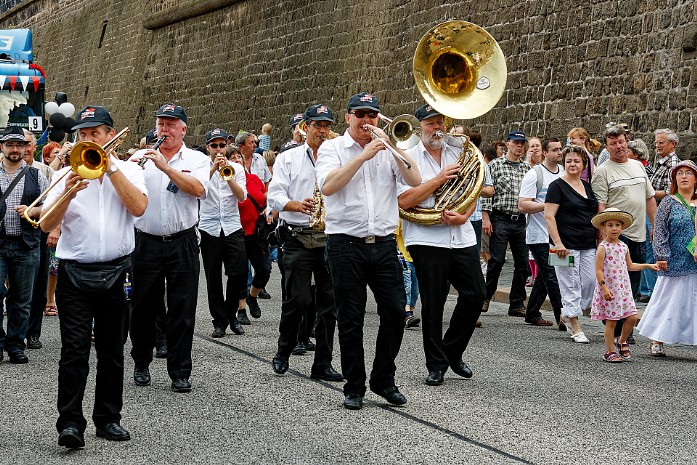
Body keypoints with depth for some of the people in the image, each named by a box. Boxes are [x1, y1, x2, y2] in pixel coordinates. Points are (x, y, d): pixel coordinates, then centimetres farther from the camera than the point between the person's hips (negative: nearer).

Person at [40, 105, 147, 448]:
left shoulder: (128, 170, 6)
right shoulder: (67, 175, 6)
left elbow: (138, 207, -13)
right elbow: (46, 225, -2)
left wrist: (110, 166, -12)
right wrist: (68, 194, -18)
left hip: (116, 273, 1)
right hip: (75, 274, -1)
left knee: (112, 351, 9)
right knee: (74, 351, -9)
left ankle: (108, 418, 19)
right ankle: (70, 423, -9)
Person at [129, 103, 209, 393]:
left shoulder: (197, 160, 4)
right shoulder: (142, 156, 7)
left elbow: (198, 189, -16)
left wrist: (164, 166, -22)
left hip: (182, 243, -1)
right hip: (147, 242, 1)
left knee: (182, 311, 0)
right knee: (143, 307, 9)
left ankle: (180, 372, 7)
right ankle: (141, 364, 26)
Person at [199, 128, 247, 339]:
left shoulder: (236, 168, 8)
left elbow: (242, 196, -6)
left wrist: (228, 176, -17)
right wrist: (213, 169, -20)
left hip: (232, 227, 1)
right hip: (209, 228, -1)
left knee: (238, 273, -7)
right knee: (213, 278, 2)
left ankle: (231, 315, 14)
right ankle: (219, 321, 10)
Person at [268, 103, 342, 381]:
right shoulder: (289, 158, 9)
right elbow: (274, 196, -1)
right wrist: (297, 205, -19)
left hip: (330, 237, 2)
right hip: (298, 238, -2)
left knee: (329, 302, 3)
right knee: (298, 299, -7)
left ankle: (323, 363, 10)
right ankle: (283, 353, 14)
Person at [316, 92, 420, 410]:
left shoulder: (388, 149, 11)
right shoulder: (332, 148, 3)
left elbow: (415, 180, -3)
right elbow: (327, 186, -15)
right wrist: (363, 156, -17)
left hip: (384, 243, 3)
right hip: (346, 243, -3)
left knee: (395, 312, 0)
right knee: (350, 320, 2)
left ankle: (383, 380, 17)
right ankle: (354, 386, 13)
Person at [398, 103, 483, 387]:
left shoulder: (459, 153, 12)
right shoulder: (408, 157, -2)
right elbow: (404, 201, -13)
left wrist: (464, 216, -8)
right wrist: (439, 179, -15)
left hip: (462, 237, 4)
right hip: (427, 241, -4)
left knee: (475, 295, 3)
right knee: (433, 304, 0)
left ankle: (453, 352, 22)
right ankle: (436, 365, 11)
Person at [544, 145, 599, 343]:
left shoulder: (588, 187, 15)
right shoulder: (557, 186, -5)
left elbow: (595, 214, 23)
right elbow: (549, 216, -11)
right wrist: (558, 243, -18)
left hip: (588, 245, 6)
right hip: (567, 245, -6)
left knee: (590, 282, 2)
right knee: (571, 285, -3)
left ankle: (566, 316, 21)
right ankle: (575, 327, 6)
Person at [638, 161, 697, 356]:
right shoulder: (668, 203, 0)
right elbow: (659, 232, -3)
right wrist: (662, 256, -11)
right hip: (675, 263, -3)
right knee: (668, 299, 1)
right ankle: (657, 342, 10)